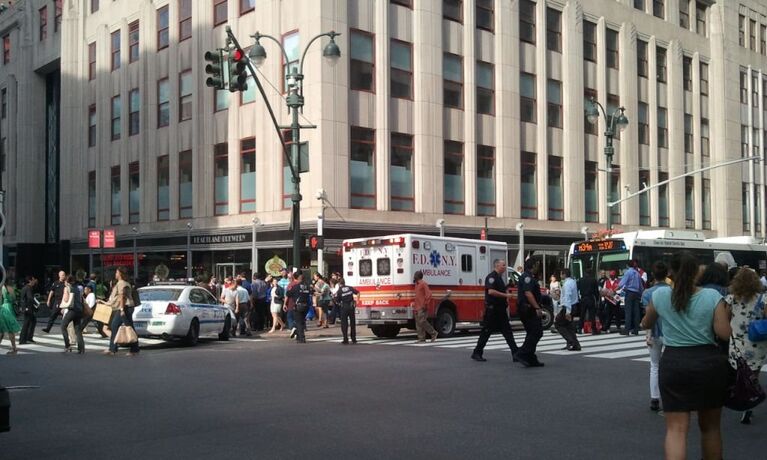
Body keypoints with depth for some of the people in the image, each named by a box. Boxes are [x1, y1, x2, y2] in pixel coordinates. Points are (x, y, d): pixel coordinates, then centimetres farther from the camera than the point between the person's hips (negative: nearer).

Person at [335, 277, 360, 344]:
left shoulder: (339, 291, -8)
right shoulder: (350, 288, 2)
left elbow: (337, 300, -6)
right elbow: (358, 293, 2)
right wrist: (357, 300, 9)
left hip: (344, 307, -4)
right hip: (351, 307, 4)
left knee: (344, 324, 4)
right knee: (353, 323, 15)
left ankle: (346, 340, 0)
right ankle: (354, 339, 19)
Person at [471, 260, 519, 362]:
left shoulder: (499, 277, 18)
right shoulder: (491, 277, -13)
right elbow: (491, 291, -25)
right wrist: (505, 295, -21)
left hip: (500, 309, 9)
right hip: (492, 309, -9)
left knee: (507, 331, 4)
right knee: (486, 331, -1)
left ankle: (515, 353, 2)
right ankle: (477, 353, 8)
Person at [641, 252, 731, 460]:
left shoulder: (660, 295, -1)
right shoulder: (713, 296, -4)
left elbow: (646, 324, 15)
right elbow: (724, 333, -10)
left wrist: (645, 322, 38)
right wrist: (726, 313, 9)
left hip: (674, 364, -1)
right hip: (709, 363, 1)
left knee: (676, 428, -2)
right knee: (710, 427, 18)